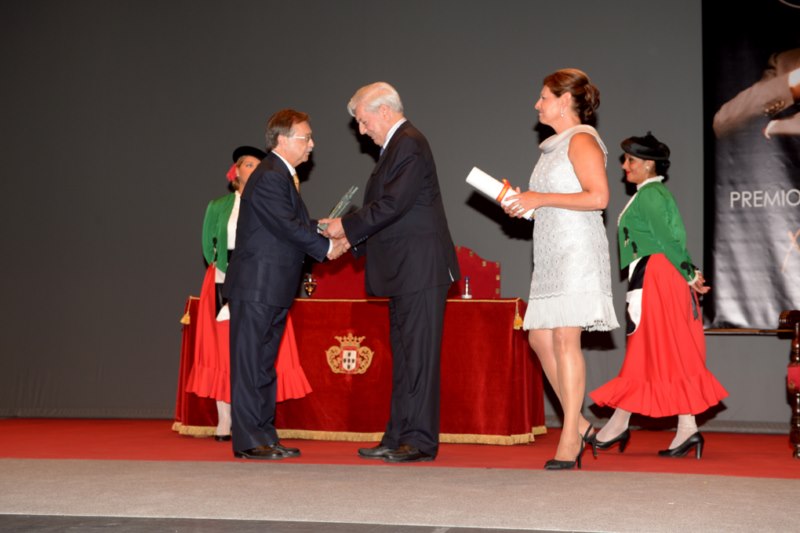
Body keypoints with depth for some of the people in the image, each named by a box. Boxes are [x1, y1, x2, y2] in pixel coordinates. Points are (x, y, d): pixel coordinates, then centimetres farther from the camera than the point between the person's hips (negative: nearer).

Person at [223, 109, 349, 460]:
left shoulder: (283, 176, 18)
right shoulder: (269, 178, -15)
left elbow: (298, 224, 16)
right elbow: (290, 227, -20)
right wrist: (327, 248, -12)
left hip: (273, 289, 10)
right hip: (255, 287, -10)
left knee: (264, 363, 12)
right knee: (250, 362, -5)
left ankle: (264, 436, 18)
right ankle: (247, 440, -2)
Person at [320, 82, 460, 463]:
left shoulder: (409, 145, -13)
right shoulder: (398, 146, 19)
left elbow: (392, 204, -21)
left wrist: (347, 226, -11)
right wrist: (352, 239, 12)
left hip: (420, 270, -11)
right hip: (405, 272, 11)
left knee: (418, 355, -8)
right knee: (404, 356, 12)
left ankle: (420, 440, -4)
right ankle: (399, 438, 17)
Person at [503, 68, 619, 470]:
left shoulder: (582, 140, -6)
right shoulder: (555, 146, 21)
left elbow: (598, 197, -18)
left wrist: (540, 199, -15)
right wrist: (524, 203, 11)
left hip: (577, 251, -10)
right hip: (551, 254, 10)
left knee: (564, 338, -11)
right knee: (540, 337, 6)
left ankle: (570, 438, -8)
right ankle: (578, 425, 14)